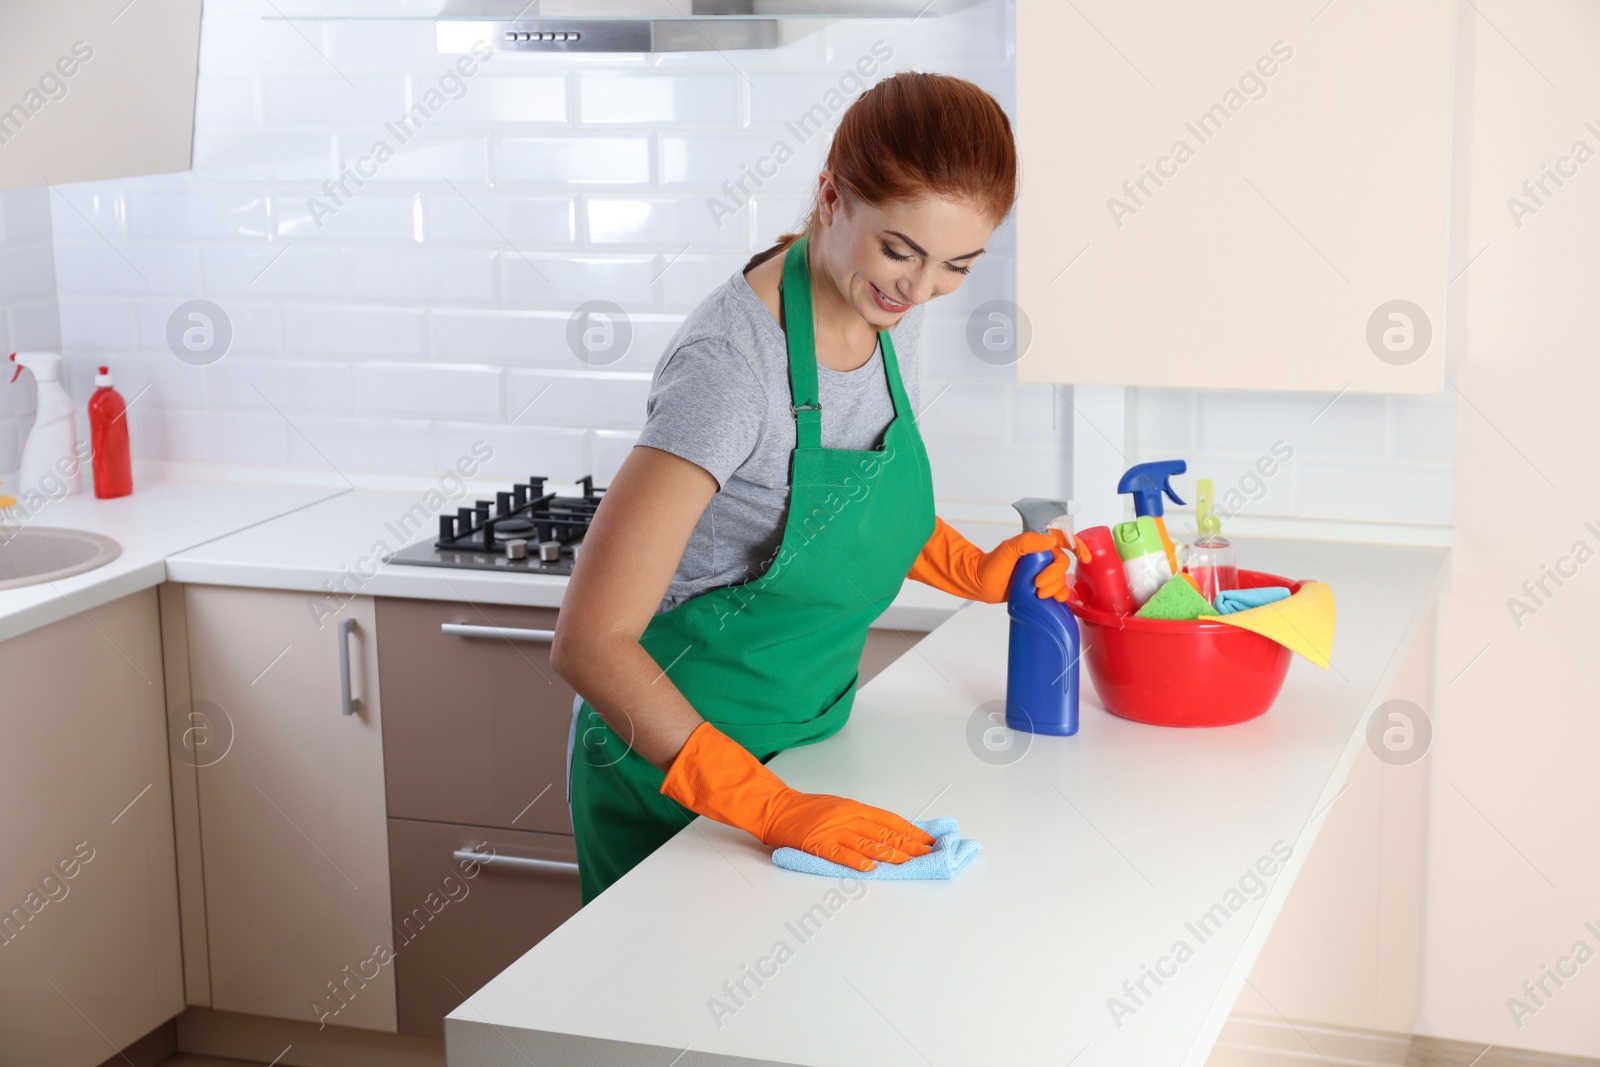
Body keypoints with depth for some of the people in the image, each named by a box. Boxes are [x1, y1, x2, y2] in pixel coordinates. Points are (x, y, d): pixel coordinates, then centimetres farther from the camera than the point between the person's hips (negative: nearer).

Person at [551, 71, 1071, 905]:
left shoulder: (886, 311, -5)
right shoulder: (733, 364, -29)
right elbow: (589, 642, -30)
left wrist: (976, 572, -5)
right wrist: (769, 807, -33)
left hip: (805, 738, 7)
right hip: (673, 765, -7)